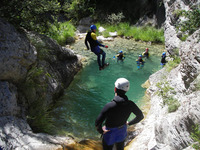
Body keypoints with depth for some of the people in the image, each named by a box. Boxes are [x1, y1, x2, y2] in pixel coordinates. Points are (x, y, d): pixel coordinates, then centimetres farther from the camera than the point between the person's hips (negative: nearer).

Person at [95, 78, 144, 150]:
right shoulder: (130, 104, -21)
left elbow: (98, 123, -34)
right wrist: (129, 123, 10)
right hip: (122, 132, 4)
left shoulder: (109, 106, -35)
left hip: (110, 134, -4)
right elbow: (140, 116, -5)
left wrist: (101, 131, -12)